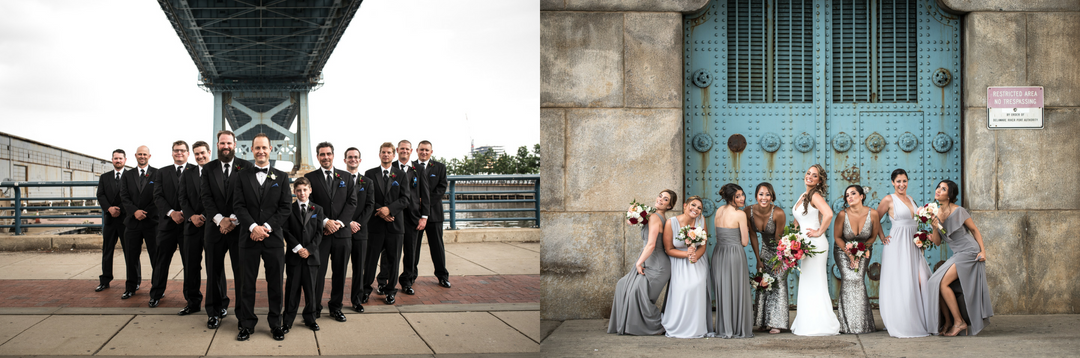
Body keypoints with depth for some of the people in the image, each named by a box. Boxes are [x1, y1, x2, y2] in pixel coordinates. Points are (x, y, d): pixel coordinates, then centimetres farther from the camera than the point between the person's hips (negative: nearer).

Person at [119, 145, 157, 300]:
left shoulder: (157, 174, 2)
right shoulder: (127, 175, 12)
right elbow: (124, 196, 3)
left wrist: (145, 213, -11)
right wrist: (135, 211, -12)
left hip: (152, 220, -3)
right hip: (133, 222, 3)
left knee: (156, 256, 1)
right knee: (131, 256, 7)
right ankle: (131, 287, 17)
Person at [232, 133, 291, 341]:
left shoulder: (281, 177, 8)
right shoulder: (242, 176, 7)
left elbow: (285, 208, 1)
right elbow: (238, 205, -1)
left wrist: (267, 227, -11)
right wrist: (253, 227, -15)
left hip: (274, 237, 0)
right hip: (249, 237, 0)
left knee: (275, 283, 4)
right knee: (247, 283, 4)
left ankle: (275, 323, 14)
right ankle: (247, 323, 13)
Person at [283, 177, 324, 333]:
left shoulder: (317, 209, 8)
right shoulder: (289, 209, 4)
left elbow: (319, 232, 3)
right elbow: (286, 231, -2)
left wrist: (309, 249, -9)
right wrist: (297, 248, -12)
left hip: (311, 255, 1)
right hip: (293, 256, -1)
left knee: (310, 289, 5)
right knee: (292, 289, 2)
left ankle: (310, 318, 18)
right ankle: (288, 320, 9)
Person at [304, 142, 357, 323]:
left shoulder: (345, 177, 11)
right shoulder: (310, 177, 5)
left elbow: (352, 202, 5)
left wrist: (339, 222, -9)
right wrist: (325, 222, -13)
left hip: (342, 233, 2)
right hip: (320, 233, -2)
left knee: (340, 272, 7)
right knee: (318, 272, -2)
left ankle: (336, 307, 18)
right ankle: (315, 308, 9)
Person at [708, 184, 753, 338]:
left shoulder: (719, 211, 8)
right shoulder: (740, 215, -11)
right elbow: (745, 242, -8)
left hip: (718, 254, 6)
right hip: (735, 255, -6)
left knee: (721, 292, 11)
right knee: (737, 292, 2)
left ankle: (722, 329, 14)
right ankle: (738, 330, 7)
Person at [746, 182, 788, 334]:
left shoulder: (778, 213, -30)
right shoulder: (748, 211, -19)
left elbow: (778, 238, -19)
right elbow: (752, 236, -6)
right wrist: (758, 259, -2)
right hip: (766, 249, 4)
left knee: (778, 284, -8)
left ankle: (776, 323, -4)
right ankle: (764, 321, 14)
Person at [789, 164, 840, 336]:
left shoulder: (815, 196, -13)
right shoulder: (802, 197, 15)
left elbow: (828, 214, -29)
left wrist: (819, 232, -18)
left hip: (815, 244, -9)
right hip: (805, 244, 9)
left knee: (815, 283, -6)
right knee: (806, 284, 11)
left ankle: (821, 326, -2)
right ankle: (807, 324, 16)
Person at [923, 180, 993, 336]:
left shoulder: (958, 211, -12)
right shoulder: (936, 214, 6)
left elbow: (975, 230, -2)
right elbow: (937, 242, 6)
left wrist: (983, 251, -8)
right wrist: (935, 228, -13)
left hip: (969, 252, -7)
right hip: (957, 255, 7)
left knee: (942, 283, -17)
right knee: (934, 284, -4)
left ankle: (959, 322, -7)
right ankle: (947, 322, 8)